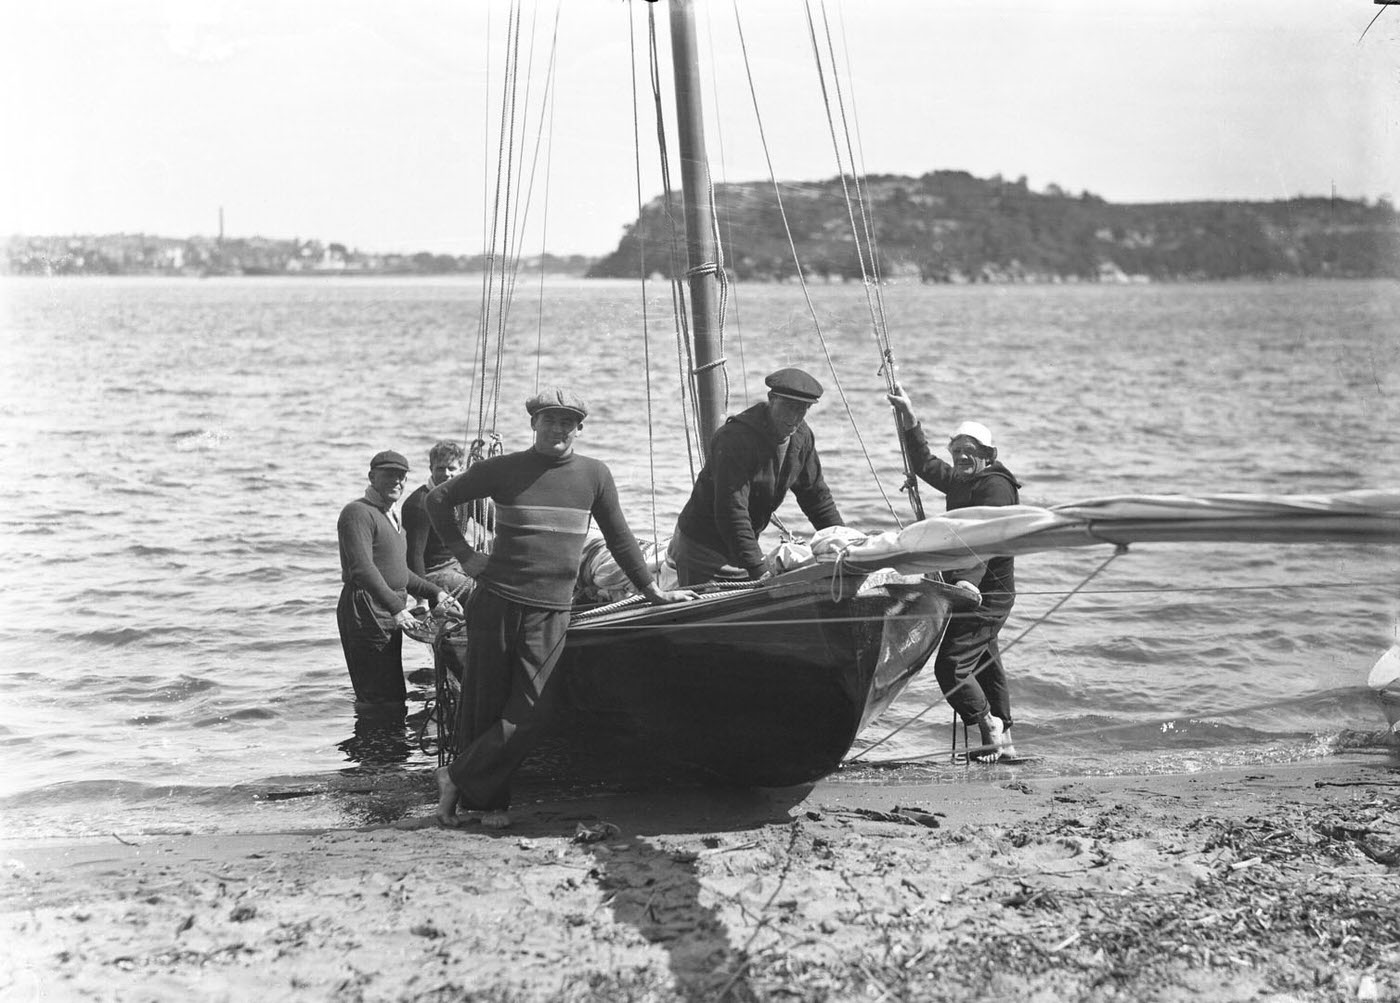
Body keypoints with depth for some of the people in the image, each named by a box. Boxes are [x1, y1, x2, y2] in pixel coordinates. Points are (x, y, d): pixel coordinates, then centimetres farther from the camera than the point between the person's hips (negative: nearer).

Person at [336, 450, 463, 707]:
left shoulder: (390, 516, 21)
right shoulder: (358, 513, -13)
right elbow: (362, 569, -25)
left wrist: (434, 593, 20)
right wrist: (396, 607, -31)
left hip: (390, 615, 10)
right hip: (366, 611, -10)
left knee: (393, 696, 13)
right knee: (382, 699, -12)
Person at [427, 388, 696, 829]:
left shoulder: (594, 474, 5)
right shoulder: (502, 470, 0)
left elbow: (619, 537, 16)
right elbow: (438, 499, 11)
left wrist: (652, 590, 19)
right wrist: (464, 555, 4)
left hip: (551, 611, 1)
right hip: (496, 600, -1)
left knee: (529, 715, -8)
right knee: (484, 706, 3)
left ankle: (458, 778, 4)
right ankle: (490, 802, 14)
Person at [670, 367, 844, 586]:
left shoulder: (801, 436, 0)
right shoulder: (737, 438, -26)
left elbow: (816, 495, 15)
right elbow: (731, 512, -32)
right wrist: (758, 571, -37)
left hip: (745, 546, 8)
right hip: (703, 549, -8)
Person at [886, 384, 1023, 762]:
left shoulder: (995, 486, -15)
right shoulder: (961, 482, 14)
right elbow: (924, 464, 27)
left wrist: (965, 583, -38)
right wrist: (909, 418, 19)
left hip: (986, 595, -10)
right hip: (980, 596, 10)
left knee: (951, 665, -15)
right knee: (986, 665, 14)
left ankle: (989, 726, -7)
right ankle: (1003, 742, 21)